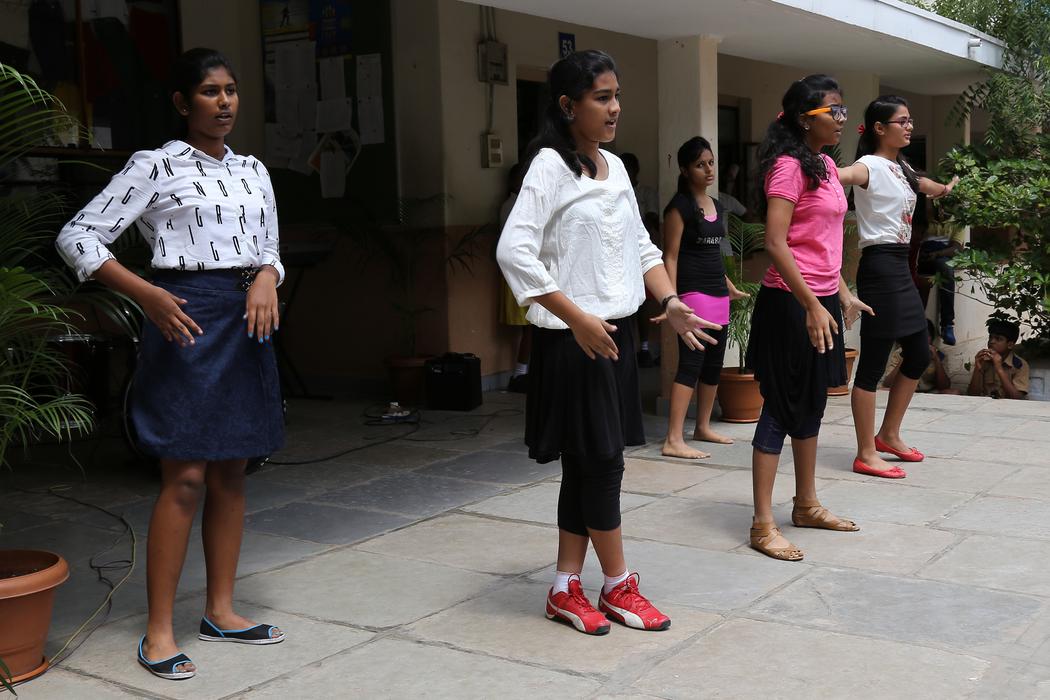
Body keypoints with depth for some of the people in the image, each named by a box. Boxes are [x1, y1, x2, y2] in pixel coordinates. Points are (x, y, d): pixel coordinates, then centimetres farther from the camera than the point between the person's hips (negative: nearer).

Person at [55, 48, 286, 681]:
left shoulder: (253, 171, 15)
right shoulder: (156, 166, -2)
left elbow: (271, 250, 19)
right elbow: (77, 237, -4)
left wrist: (267, 279, -4)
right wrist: (146, 294, -15)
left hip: (246, 320, 6)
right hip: (186, 318, -6)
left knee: (231, 472, 9)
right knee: (186, 478, -9)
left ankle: (221, 610, 20)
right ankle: (160, 631, 0)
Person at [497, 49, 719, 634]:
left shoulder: (615, 166, 12)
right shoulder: (550, 165, -12)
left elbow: (641, 246, 19)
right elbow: (515, 250, -22)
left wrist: (671, 302, 4)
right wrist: (578, 319, -22)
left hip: (616, 334, 8)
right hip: (574, 340, -8)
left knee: (585, 468, 12)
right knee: (602, 462, 0)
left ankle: (567, 590, 22)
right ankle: (619, 588, 17)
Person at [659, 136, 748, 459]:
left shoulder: (717, 206, 16)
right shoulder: (680, 206, -8)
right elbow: (671, 256, -12)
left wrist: (730, 287, 30)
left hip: (718, 295, 8)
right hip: (693, 294, -8)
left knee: (713, 364, 13)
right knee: (690, 364, -14)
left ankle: (703, 427, 27)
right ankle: (673, 440, -16)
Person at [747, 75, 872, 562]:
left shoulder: (826, 166, 14)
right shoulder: (789, 166, -14)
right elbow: (776, 243, -21)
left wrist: (843, 294, 19)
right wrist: (812, 306, -23)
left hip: (822, 301, 9)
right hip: (790, 303, -9)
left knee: (811, 406, 17)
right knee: (781, 408, -4)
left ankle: (806, 505, 31)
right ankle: (763, 525, 3)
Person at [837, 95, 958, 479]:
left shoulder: (901, 168, 15)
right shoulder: (870, 166, -12)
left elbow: (922, 184, 38)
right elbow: (838, 175, -34)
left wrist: (944, 188, 57)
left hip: (900, 267, 10)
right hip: (879, 265, -10)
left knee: (918, 354, 16)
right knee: (873, 361, -5)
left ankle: (889, 435, 29)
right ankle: (866, 454, 2)